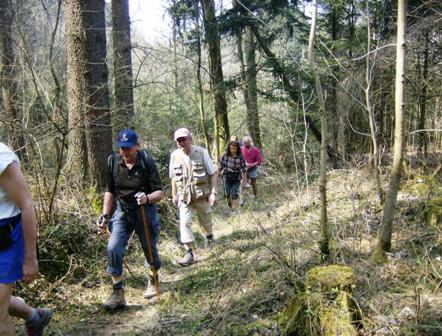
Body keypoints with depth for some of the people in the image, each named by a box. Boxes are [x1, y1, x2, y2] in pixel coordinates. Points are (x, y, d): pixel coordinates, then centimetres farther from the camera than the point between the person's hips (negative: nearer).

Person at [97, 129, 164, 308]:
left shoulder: (147, 162, -17)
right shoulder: (113, 161, -6)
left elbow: (159, 192, -16)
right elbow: (110, 191, 7)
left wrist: (147, 198, -38)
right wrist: (105, 215, 3)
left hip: (145, 211, -2)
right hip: (122, 212, 3)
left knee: (150, 249, 12)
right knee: (113, 248, -13)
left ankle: (153, 281, 42)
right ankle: (117, 293, 1)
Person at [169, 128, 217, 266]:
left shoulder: (201, 152, -11)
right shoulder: (174, 155, -3)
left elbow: (212, 174, -6)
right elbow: (173, 177, 9)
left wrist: (213, 192, -10)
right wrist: (174, 195, 11)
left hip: (202, 194, -1)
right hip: (184, 196, 2)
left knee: (205, 220, 15)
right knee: (184, 223, -8)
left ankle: (209, 235, 48)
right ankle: (189, 253, -3)